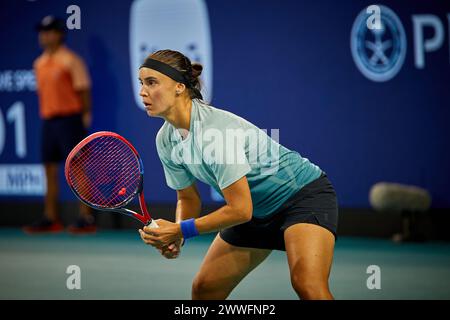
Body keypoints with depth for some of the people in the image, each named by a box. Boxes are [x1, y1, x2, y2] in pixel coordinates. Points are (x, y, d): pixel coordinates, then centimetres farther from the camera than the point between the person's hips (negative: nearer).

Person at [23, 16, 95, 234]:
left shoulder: (70, 60, -7)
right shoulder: (39, 63, 14)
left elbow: (83, 90, -7)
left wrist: (85, 116, -10)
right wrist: (44, 115, 14)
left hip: (69, 118, -7)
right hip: (48, 120, 7)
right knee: (50, 169, 8)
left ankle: (86, 219, -6)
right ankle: (50, 219, 14)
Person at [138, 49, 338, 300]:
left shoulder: (215, 128, -30)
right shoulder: (166, 140, -6)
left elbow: (240, 209, -28)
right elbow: (188, 199, 7)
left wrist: (182, 230, -23)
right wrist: (173, 236, -13)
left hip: (303, 192, -8)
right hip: (258, 210, 8)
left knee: (308, 286, -31)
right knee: (204, 289, 7)